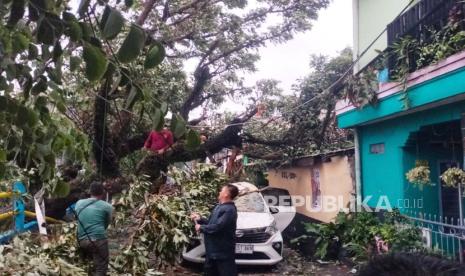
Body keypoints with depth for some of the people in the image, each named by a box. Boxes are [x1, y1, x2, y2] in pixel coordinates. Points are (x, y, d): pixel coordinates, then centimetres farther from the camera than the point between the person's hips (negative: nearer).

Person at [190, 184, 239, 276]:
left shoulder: (229, 210, -21)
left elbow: (217, 226, -29)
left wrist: (201, 227, -16)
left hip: (223, 252, -11)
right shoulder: (219, 207, 13)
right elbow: (211, 223, 21)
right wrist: (200, 219, 8)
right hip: (212, 250, 11)